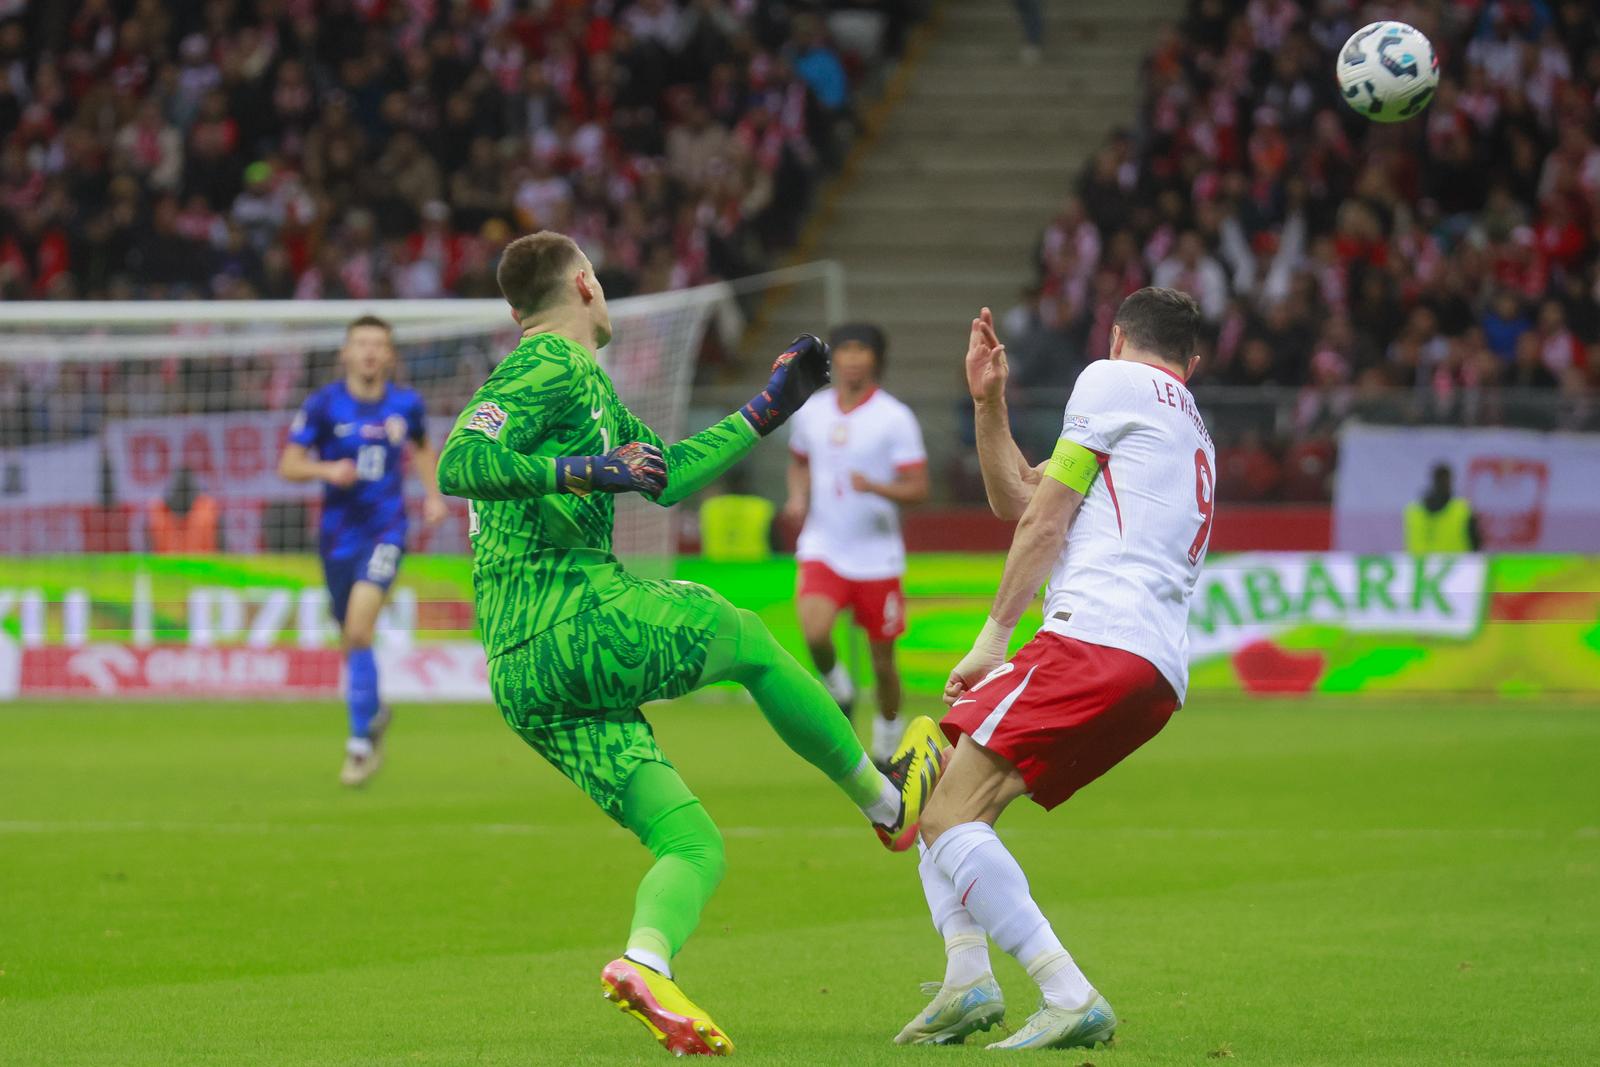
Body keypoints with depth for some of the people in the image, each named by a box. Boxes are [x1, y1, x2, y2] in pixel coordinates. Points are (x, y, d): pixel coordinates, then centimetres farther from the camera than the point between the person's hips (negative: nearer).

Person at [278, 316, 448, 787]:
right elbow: (288, 465, -5)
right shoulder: (324, 405, -5)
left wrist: (433, 495, 9)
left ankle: (360, 741, -14)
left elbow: (422, 448, 23)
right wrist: (327, 470, -24)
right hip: (339, 533, 1)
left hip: (385, 531, -1)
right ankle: (373, 713, 41)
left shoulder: (406, 404, 2)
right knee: (352, 640, 10)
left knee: (359, 628, -20)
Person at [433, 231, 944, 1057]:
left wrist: (765, 413, 40)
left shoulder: (587, 386, 26)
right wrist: (584, 471, -24)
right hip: (580, 621, -9)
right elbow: (459, 464, -19)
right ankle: (888, 799, 30)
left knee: (692, 845, 2)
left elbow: (664, 477, 36)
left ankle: (647, 964, -25)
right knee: (748, 640, 16)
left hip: (522, 682, 9)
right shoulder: (552, 367, -5)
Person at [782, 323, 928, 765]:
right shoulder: (811, 411, 4)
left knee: (882, 660, 5)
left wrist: (875, 487, -28)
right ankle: (836, 687, 7)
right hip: (822, 548, 2)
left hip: (876, 557, -2)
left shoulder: (895, 417, -7)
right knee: (814, 632, -25)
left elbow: (918, 488, -9)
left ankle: (887, 740, 29)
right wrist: (798, 497, 4)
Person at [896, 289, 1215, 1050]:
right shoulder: (1192, 436, 33)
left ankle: (1071, 999, -25)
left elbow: (1045, 520, 1)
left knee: (949, 816, -15)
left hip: (1097, 639, -10)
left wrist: (995, 636, 2)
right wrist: (989, 402, 26)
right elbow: (1016, 500, 34)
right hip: (1158, 676, 10)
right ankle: (967, 978, -1)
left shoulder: (1111, 380, 7)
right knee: (935, 786, 16)